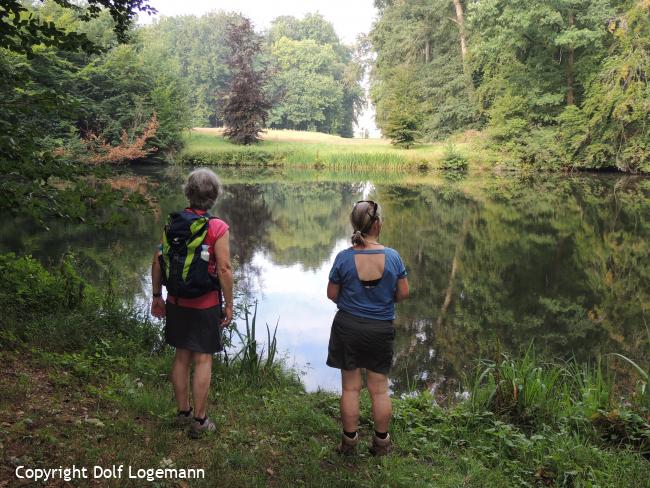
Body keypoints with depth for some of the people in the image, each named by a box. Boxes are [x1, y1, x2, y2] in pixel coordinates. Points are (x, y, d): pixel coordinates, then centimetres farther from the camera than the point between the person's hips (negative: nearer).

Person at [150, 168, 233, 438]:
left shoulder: (172, 223, -1)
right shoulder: (217, 228, -15)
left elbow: (157, 262, 3)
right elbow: (224, 269, -17)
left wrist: (157, 296, 13)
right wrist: (229, 305, -6)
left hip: (176, 302, 5)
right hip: (205, 305, -5)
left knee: (181, 356, 17)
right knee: (203, 360, 6)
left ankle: (183, 413, 29)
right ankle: (199, 421, 14)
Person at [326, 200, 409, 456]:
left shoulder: (343, 258, -13)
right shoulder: (392, 256, -12)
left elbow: (332, 294, -5)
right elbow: (403, 293, -4)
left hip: (348, 327, 0)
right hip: (381, 329, 0)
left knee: (350, 387, 12)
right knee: (379, 389, 14)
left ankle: (349, 440, 24)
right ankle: (381, 442, 26)